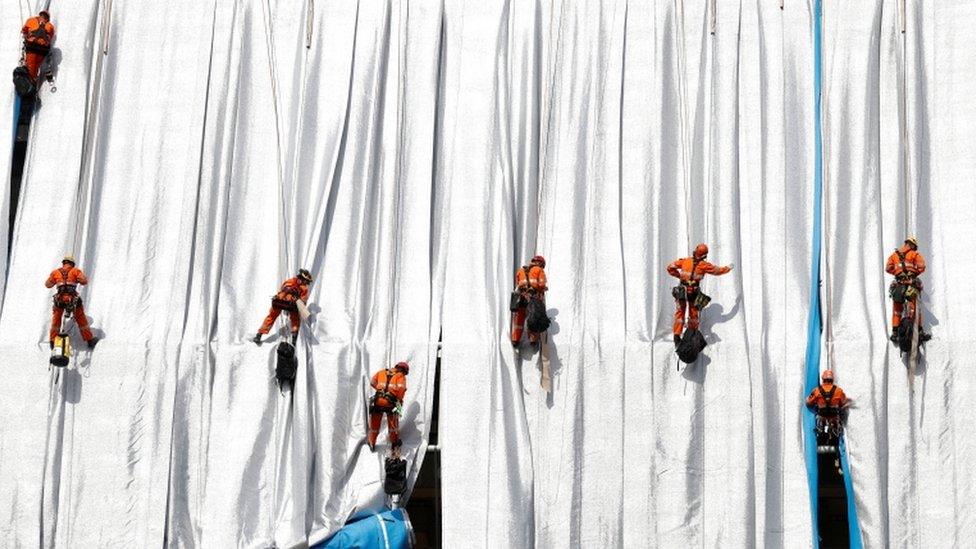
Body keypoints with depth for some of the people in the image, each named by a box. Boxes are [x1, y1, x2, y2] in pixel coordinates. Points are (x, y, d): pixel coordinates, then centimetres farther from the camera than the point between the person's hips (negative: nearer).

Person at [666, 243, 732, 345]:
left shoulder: (685, 261, -2)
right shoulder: (704, 265, -6)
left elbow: (670, 268, -4)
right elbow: (718, 270, 8)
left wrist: (679, 275, 8)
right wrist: (728, 268, 26)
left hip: (682, 291, 1)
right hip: (694, 293, -1)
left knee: (680, 313, 6)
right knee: (693, 314, 16)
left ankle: (677, 336, -4)